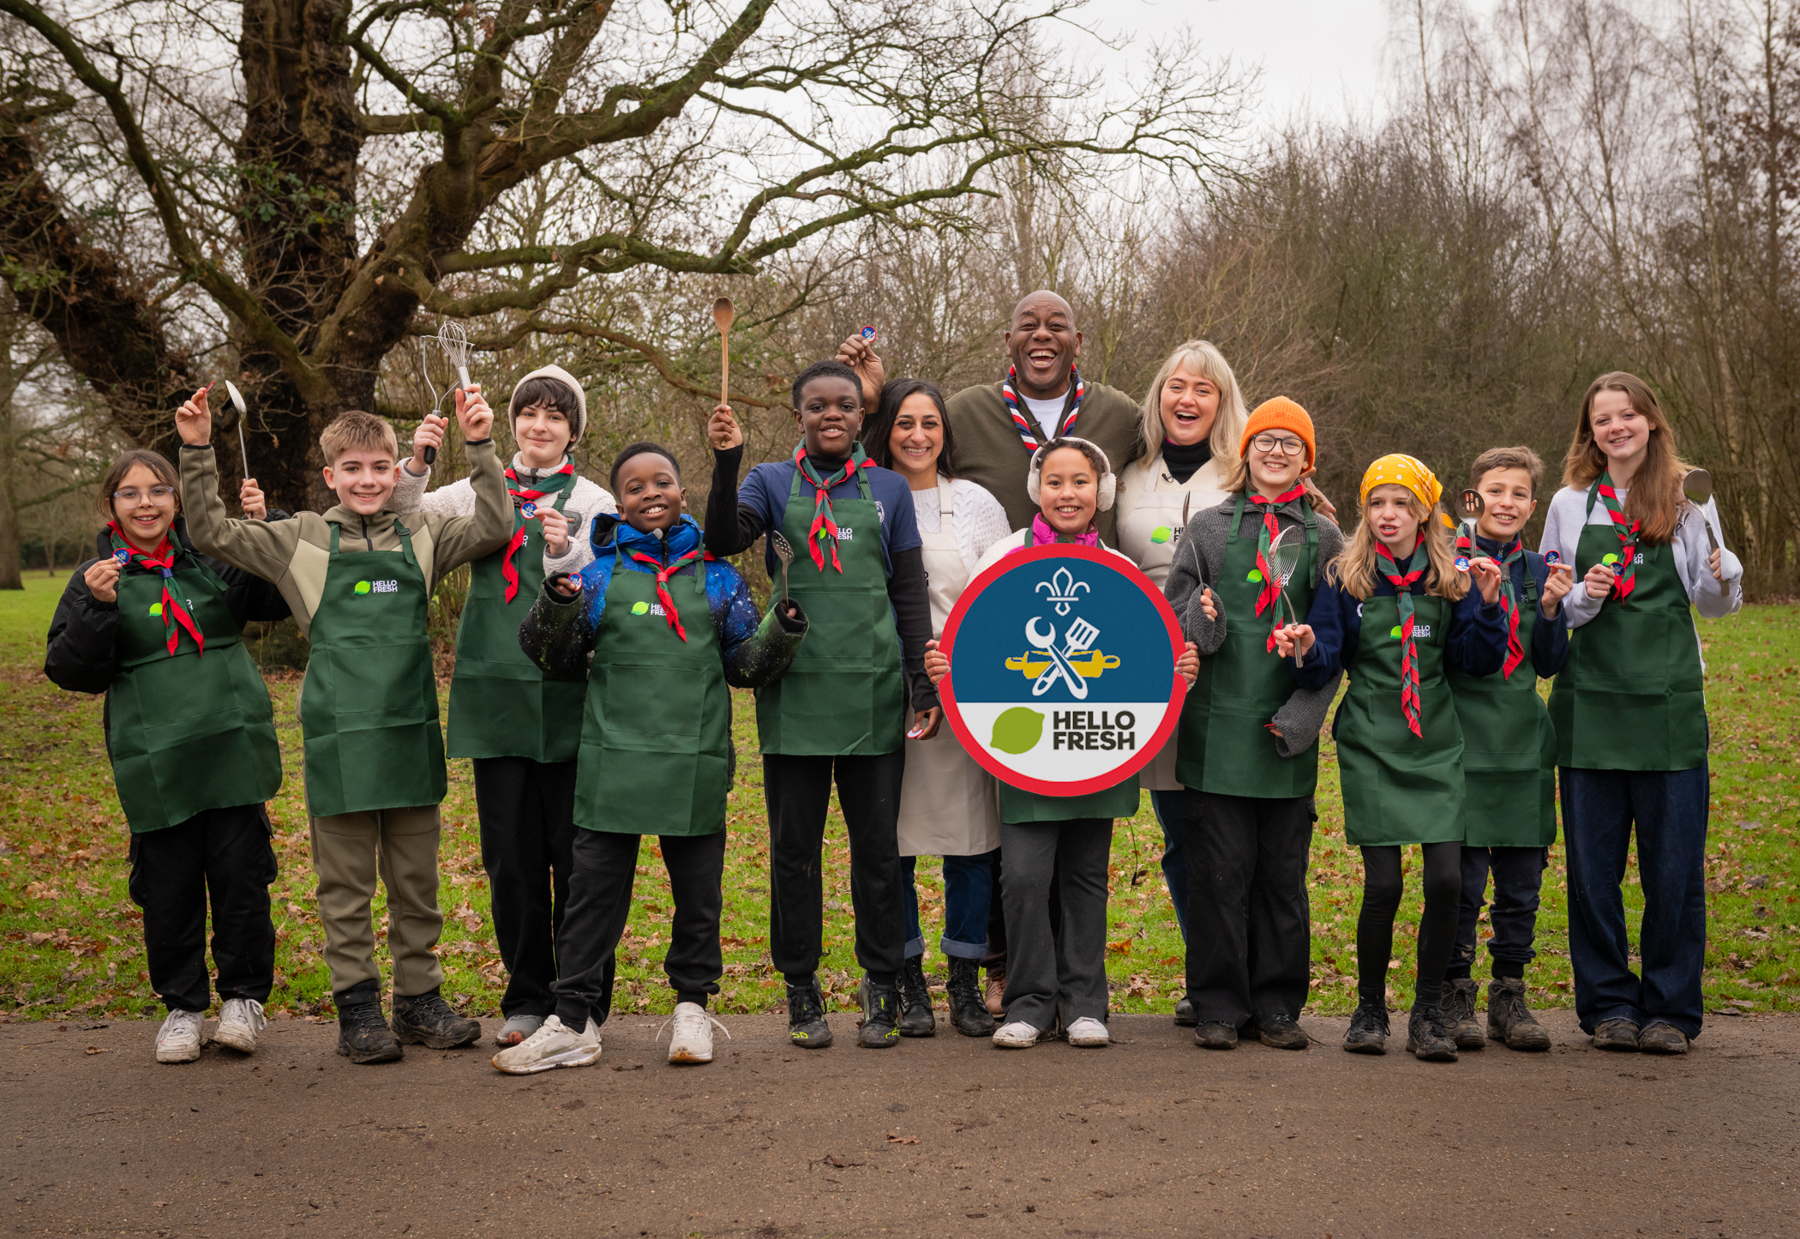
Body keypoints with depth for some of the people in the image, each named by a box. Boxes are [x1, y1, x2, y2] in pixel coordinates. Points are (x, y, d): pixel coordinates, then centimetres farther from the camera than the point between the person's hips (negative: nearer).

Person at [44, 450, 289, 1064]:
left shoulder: (214, 558, 7)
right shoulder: (96, 579, 4)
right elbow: (70, 670, 0)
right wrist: (96, 609, -17)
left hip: (233, 752, 1)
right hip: (155, 764, -1)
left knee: (241, 878, 3)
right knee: (169, 887, 4)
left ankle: (244, 995, 20)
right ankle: (182, 1004, 21)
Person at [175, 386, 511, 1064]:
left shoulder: (422, 534, 7)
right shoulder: (303, 539, 4)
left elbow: (494, 529, -4)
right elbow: (212, 534, 2)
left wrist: (480, 446, -13)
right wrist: (197, 453, -8)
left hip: (412, 728, 2)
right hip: (339, 732, -2)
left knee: (417, 875, 10)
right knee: (346, 882, 5)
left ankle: (419, 999, 22)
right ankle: (357, 1008, 14)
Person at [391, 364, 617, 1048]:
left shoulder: (592, 502, 6)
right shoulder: (482, 492, 12)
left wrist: (563, 552, -24)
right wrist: (415, 466, -11)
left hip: (566, 695, -2)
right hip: (497, 691, 2)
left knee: (572, 853, 0)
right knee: (510, 855, 6)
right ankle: (528, 998, 18)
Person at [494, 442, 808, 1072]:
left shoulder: (717, 576, 7)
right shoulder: (600, 575, 5)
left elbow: (747, 665, 11)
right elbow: (557, 661, 8)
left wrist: (784, 628, -7)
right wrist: (556, 604, -10)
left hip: (696, 761, 1)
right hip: (614, 761, -1)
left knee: (698, 889, 10)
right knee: (595, 887, 3)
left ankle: (692, 1006, 26)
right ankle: (574, 1020, 12)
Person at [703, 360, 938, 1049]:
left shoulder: (889, 490, 10)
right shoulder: (772, 483, 9)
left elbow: (910, 594, 9)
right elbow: (724, 541, -9)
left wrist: (924, 686, 2)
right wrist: (725, 463, -20)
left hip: (873, 693, 0)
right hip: (795, 692, 0)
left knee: (877, 847, 5)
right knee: (794, 848, 5)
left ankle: (882, 991, 17)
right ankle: (801, 992, 16)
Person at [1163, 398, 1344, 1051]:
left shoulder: (1323, 537, 9)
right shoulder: (1209, 527, 7)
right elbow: (1172, 619, 8)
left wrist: (1303, 713, -5)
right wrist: (1200, 621, -15)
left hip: (1288, 732, 1)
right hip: (1218, 727, -1)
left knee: (1283, 873, 6)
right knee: (1220, 870, 0)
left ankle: (1277, 1007, 18)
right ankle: (1219, 1005, 11)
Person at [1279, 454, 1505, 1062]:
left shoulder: (1451, 580, 6)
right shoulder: (1344, 579, 2)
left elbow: (1478, 662, 5)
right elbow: (1325, 664, -1)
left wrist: (1487, 605, -9)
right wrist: (1306, 650, -22)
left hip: (1436, 744, 2)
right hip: (1370, 745, -2)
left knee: (1446, 879, -8)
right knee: (1383, 884, -6)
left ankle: (1428, 1013, 10)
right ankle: (1370, 1010, 14)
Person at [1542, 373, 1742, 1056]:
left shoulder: (1687, 500, 6)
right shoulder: (1570, 505, 8)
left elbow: (1714, 604, 9)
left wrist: (1724, 574, -12)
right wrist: (1581, 600, -10)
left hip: (1670, 703, -1)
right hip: (1590, 702, 1)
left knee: (1675, 864, 0)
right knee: (1593, 863, 3)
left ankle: (1670, 1008, 12)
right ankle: (1608, 1005, 15)